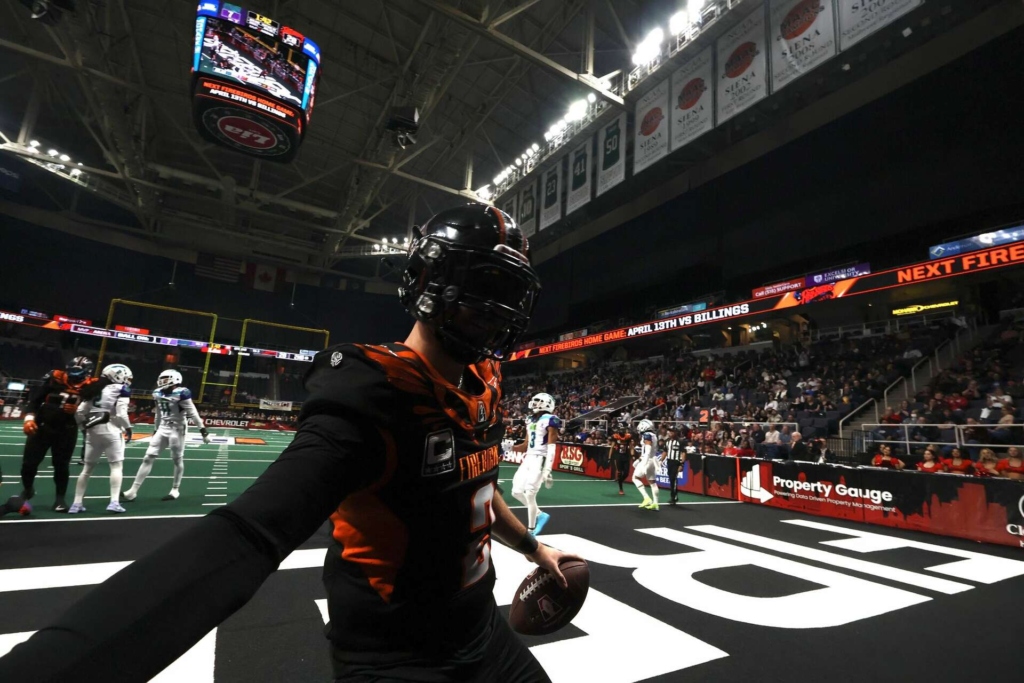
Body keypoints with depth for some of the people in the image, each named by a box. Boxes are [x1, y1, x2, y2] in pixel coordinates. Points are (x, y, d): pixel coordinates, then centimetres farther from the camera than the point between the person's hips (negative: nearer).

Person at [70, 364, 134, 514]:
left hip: (93, 430, 6)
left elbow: (80, 412, 11)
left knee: (87, 468, 14)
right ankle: (114, 502, -6)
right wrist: (128, 427, 1)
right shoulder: (122, 389, -5)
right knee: (116, 466, 0)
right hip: (111, 431, -6)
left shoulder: (96, 389, 13)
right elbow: (121, 414, -14)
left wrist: (85, 426, 23)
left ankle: (77, 504, 16)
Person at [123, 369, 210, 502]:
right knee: (148, 457, 4)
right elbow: (158, 415, 20)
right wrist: (155, 430, 25)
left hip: (177, 430, -7)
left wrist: (203, 430, -17)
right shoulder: (158, 394, 7)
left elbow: (193, 413, -15)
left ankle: (175, 491, 18)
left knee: (177, 460, 4)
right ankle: (133, 491, 9)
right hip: (163, 429, 7)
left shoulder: (181, 393, -15)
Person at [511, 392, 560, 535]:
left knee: (530, 494, -7)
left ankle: (531, 531, 9)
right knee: (517, 492, 7)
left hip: (540, 460, -9)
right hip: (528, 459, 9)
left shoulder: (549, 421, -10)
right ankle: (539, 514, 25)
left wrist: (547, 471, -21)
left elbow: (551, 448, -15)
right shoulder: (531, 420, 15)